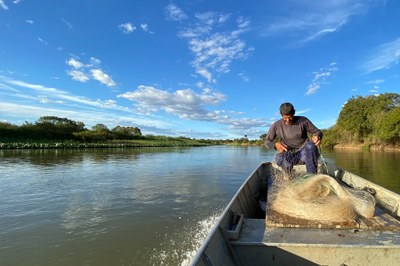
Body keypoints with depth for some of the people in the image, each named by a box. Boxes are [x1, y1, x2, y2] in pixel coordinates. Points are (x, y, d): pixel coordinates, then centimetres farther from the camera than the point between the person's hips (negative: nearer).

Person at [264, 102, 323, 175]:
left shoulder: (303, 121, -1)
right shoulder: (276, 126, -1)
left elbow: (317, 132, 5)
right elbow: (267, 141, 4)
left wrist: (317, 136, -21)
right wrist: (275, 144, -20)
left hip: (304, 152, 1)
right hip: (288, 154, 0)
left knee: (310, 145, -35)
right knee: (279, 159, -36)